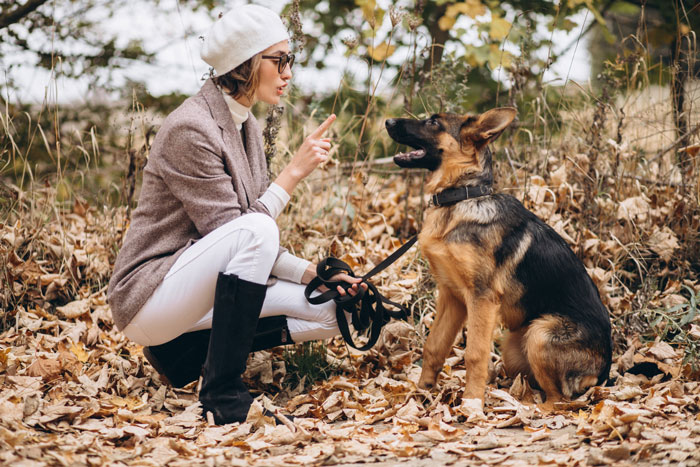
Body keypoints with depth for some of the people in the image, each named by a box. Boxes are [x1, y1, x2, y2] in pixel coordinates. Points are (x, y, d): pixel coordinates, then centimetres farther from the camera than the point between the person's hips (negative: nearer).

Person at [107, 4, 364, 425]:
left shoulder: (246, 127, 9)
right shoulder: (191, 128, -19)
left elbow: (258, 248, 10)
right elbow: (240, 232, -22)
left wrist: (312, 273, -4)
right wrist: (294, 172, -20)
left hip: (196, 288, 9)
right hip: (149, 294, -9)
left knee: (328, 313, -3)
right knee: (253, 230, -33)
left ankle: (188, 350, 7)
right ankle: (222, 391, -24)